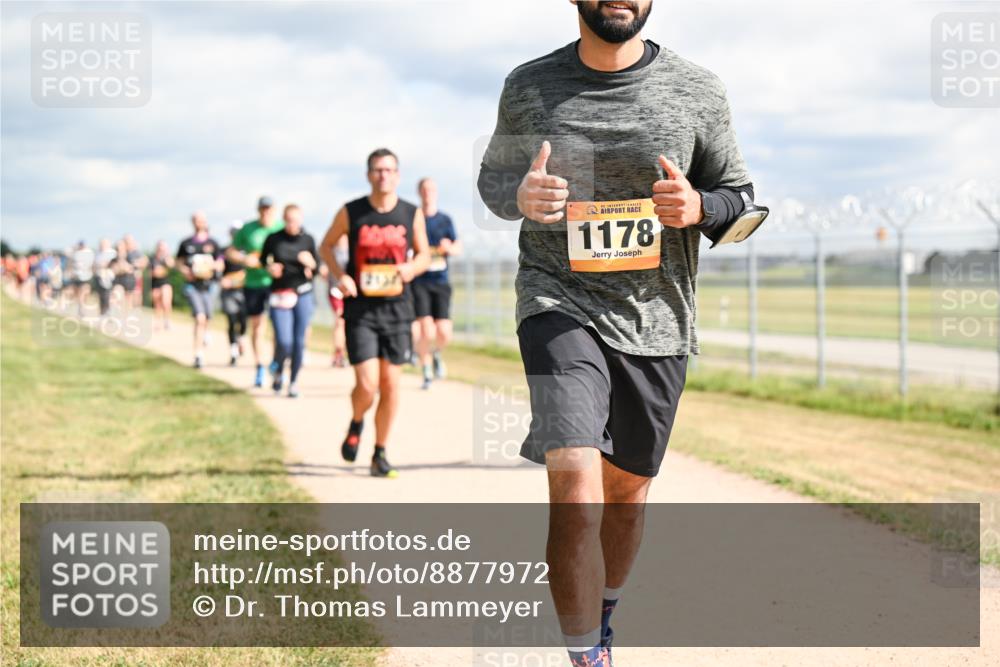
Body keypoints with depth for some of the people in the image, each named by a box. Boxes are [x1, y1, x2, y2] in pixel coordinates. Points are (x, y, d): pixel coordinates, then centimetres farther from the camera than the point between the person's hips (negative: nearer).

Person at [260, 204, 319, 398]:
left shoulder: (308, 240, 4)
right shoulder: (273, 239, 1)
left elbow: (317, 269, 8)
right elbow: (262, 260, 15)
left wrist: (310, 263, -13)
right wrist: (270, 268, -5)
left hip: (303, 294, 2)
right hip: (280, 294, -1)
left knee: (299, 341, 2)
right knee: (284, 342, -11)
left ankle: (294, 381, 17)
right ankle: (277, 370, 20)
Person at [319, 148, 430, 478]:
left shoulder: (412, 214, 1)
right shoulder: (351, 213, -4)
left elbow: (423, 254, 13)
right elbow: (326, 245, 10)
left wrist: (411, 269, -10)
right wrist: (339, 275, -7)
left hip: (396, 307, 2)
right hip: (360, 309, -2)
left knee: (390, 384, 3)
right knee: (366, 385, -11)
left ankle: (380, 454, 17)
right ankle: (355, 425, 23)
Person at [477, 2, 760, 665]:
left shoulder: (699, 92, 0)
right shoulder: (529, 87, 0)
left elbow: (740, 196, 10)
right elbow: (493, 176, 14)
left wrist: (698, 207, -14)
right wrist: (521, 195, -10)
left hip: (657, 319, 2)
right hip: (560, 304, -2)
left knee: (626, 492, 15)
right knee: (575, 482, -20)